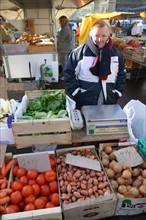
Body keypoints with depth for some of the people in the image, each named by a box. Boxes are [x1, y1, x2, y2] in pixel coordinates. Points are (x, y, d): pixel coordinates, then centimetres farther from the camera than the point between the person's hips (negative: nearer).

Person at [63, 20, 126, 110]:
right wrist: (76, 93, -9)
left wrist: (117, 92, 4)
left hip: (109, 103, 4)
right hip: (84, 103, -3)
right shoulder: (79, 52, -8)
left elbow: (122, 74, 13)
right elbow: (68, 73, -4)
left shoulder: (116, 53, 4)